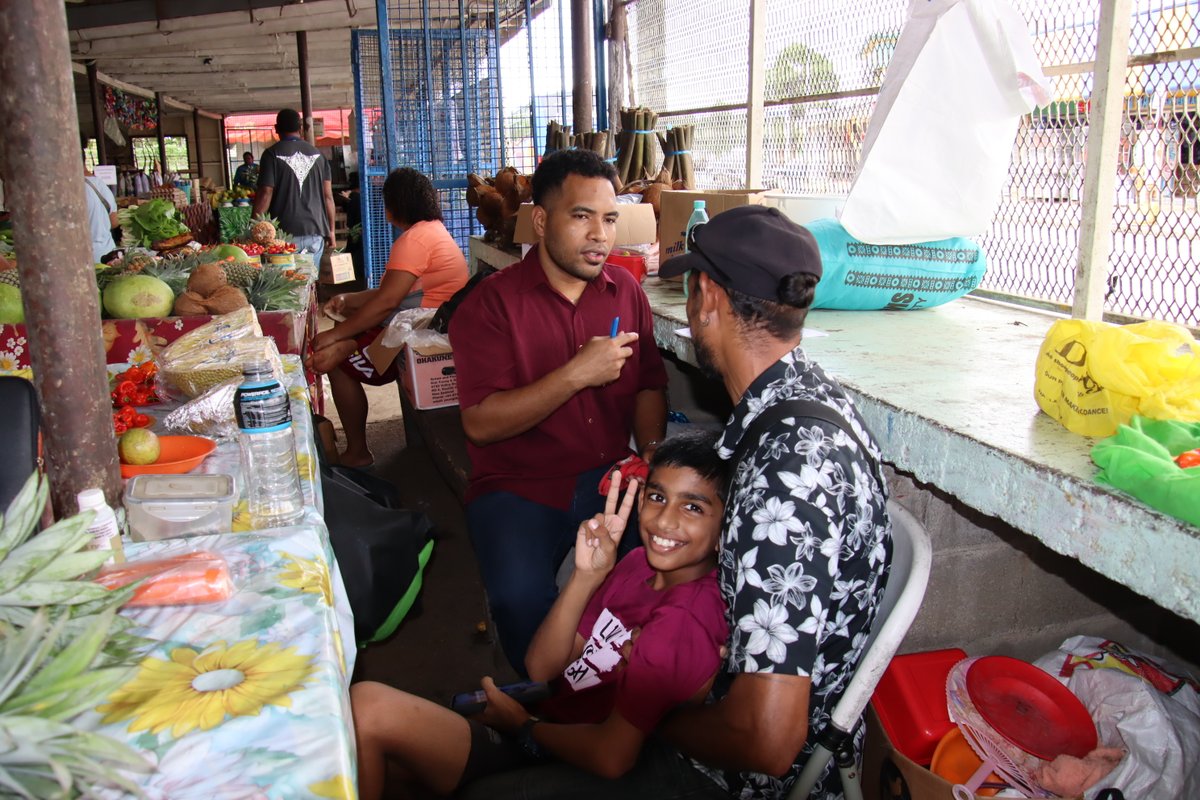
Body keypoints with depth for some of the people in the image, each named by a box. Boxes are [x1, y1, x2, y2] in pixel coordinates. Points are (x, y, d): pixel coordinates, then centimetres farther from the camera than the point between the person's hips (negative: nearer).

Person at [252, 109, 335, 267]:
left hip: (286, 232, -3)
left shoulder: (272, 154, -2)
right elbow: (328, 195, 8)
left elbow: (265, 194, -8)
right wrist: (331, 231, 14)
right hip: (315, 231, 3)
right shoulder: (317, 154, 9)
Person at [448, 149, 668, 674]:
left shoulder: (625, 290, 10)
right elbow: (480, 423, -14)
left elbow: (648, 387, 16)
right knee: (522, 598, -29)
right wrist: (576, 375, -20)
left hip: (608, 476, 4)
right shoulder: (491, 303, -5)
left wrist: (653, 456, -3)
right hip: (519, 487, -3)